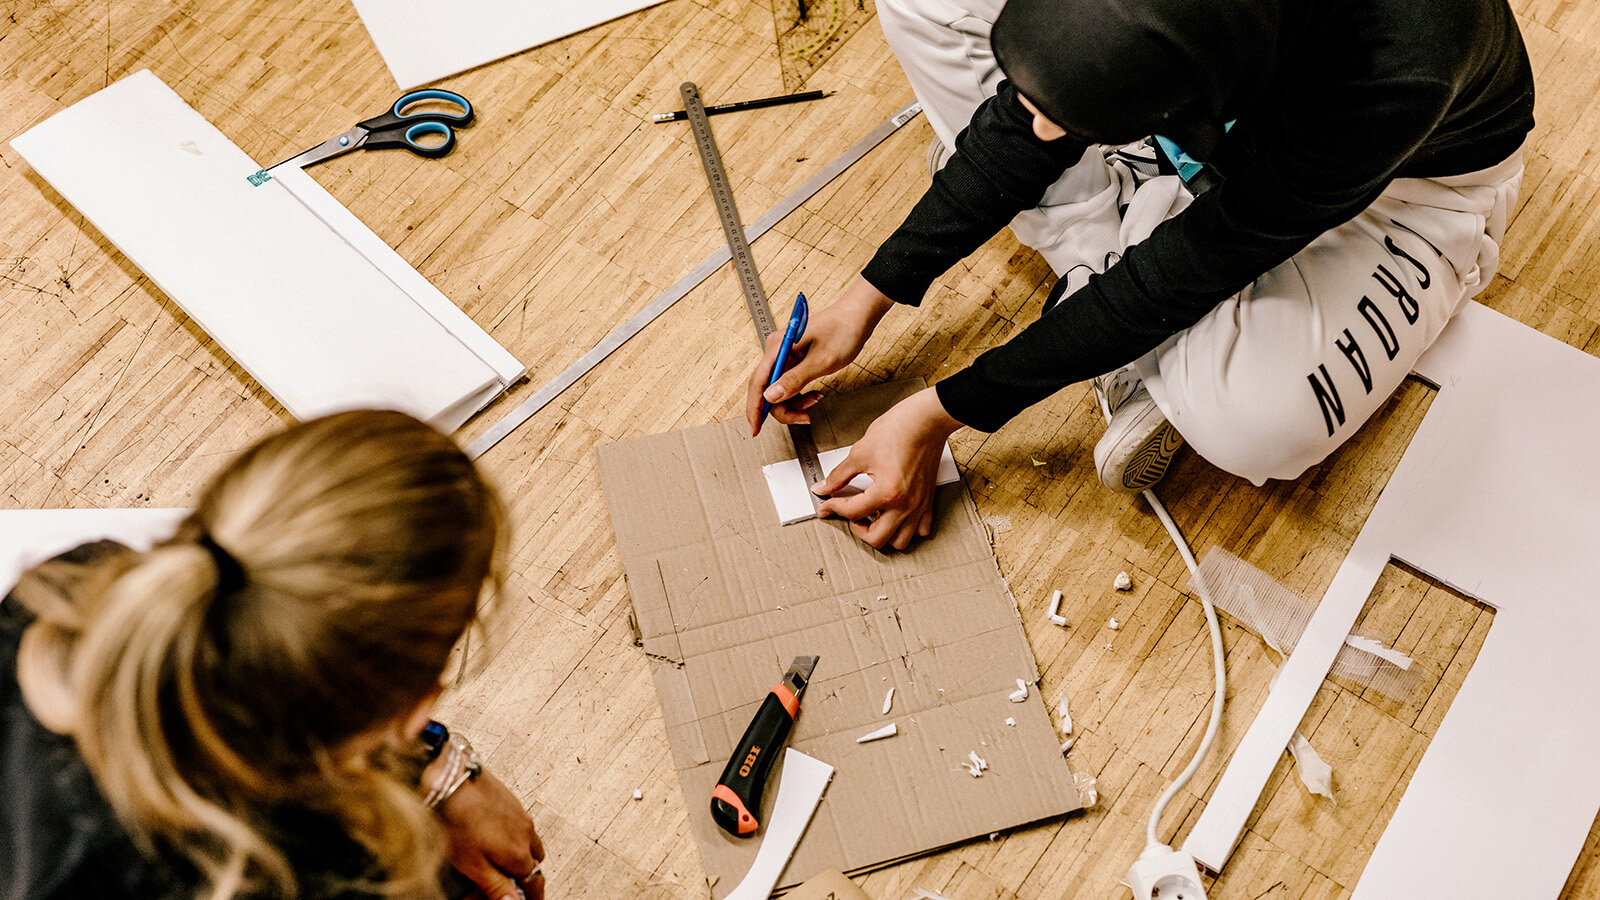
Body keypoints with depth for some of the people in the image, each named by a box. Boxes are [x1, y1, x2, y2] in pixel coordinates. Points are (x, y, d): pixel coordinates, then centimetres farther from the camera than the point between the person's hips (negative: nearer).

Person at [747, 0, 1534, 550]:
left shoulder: (1396, 69, -42)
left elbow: (1181, 274, -31)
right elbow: (1028, 124, -11)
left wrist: (942, 414, -26)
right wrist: (871, 296, -13)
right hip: (1231, 110, 5)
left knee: (1255, 421, -39)